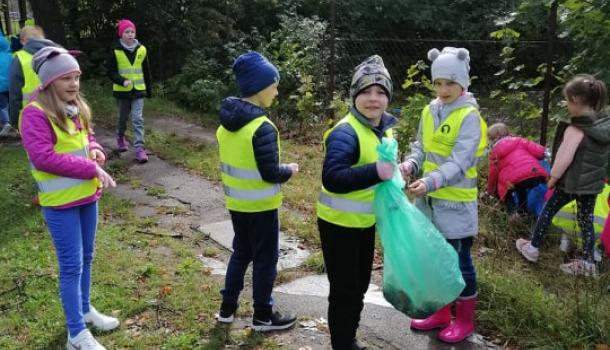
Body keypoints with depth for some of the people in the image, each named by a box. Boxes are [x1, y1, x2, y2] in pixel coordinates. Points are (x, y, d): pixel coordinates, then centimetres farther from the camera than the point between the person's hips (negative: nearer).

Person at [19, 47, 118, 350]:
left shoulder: (77, 107, 6)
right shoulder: (35, 113, -18)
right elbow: (43, 157, -25)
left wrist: (96, 151, -4)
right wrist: (92, 169, -24)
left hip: (86, 194, 8)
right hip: (60, 201, -8)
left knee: (85, 258, 20)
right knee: (71, 265, 1)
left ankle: (85, 309, 40)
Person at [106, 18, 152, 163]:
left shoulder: (141, 50, 0)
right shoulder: (115, 51, -7)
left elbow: (146, 72, 8)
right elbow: (111, 71, -7)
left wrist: (149, 89, 11)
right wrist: (122, 81, -24)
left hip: (138, 90, 1)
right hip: (122, 91, -1)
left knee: (138, 119, -8)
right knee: (123, 117, 14)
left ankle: (139, 148, -10)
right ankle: (120, 137, 43)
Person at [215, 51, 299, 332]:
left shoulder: (226, 122, 2)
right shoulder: (263, 128, -24)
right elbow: (270, 173, -22)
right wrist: (290, 170, -5)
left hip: (235, 203, 8)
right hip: (260, 207, -8)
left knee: (241, 254, 22)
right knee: (265, 260, 8)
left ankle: (227, 308, 31)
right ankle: (263, 316, 22)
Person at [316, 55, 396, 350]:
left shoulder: (384, 127, 4)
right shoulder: (345, 132, -24)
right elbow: (332, 179, -35)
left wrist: (394, 171, 2)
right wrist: (375, 172, -40)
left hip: (366, 222, 9)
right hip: (339, 224, -9)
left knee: (360, 286, 22)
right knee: (344, 290, 1)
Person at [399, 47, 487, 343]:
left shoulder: (469, 116, -14)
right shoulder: (430, 111, 5)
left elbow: (459, 163, -23)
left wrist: (430, 182, -38)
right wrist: (410, 164, -13)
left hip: (455, 203, -6)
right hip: (429, 200, 6)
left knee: (458, 261, 7)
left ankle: (464, 320, 26)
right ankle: (440, 313, 35)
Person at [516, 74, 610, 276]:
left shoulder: (575, 129, -23)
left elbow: (563, 160, -21)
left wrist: (553, 178, -5)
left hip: (571, 183, -6)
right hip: (593, 183, 6)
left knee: (547, 212, 12)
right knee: (586, 221, 14)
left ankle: (532, 248, 24)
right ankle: (587, 263, 21)